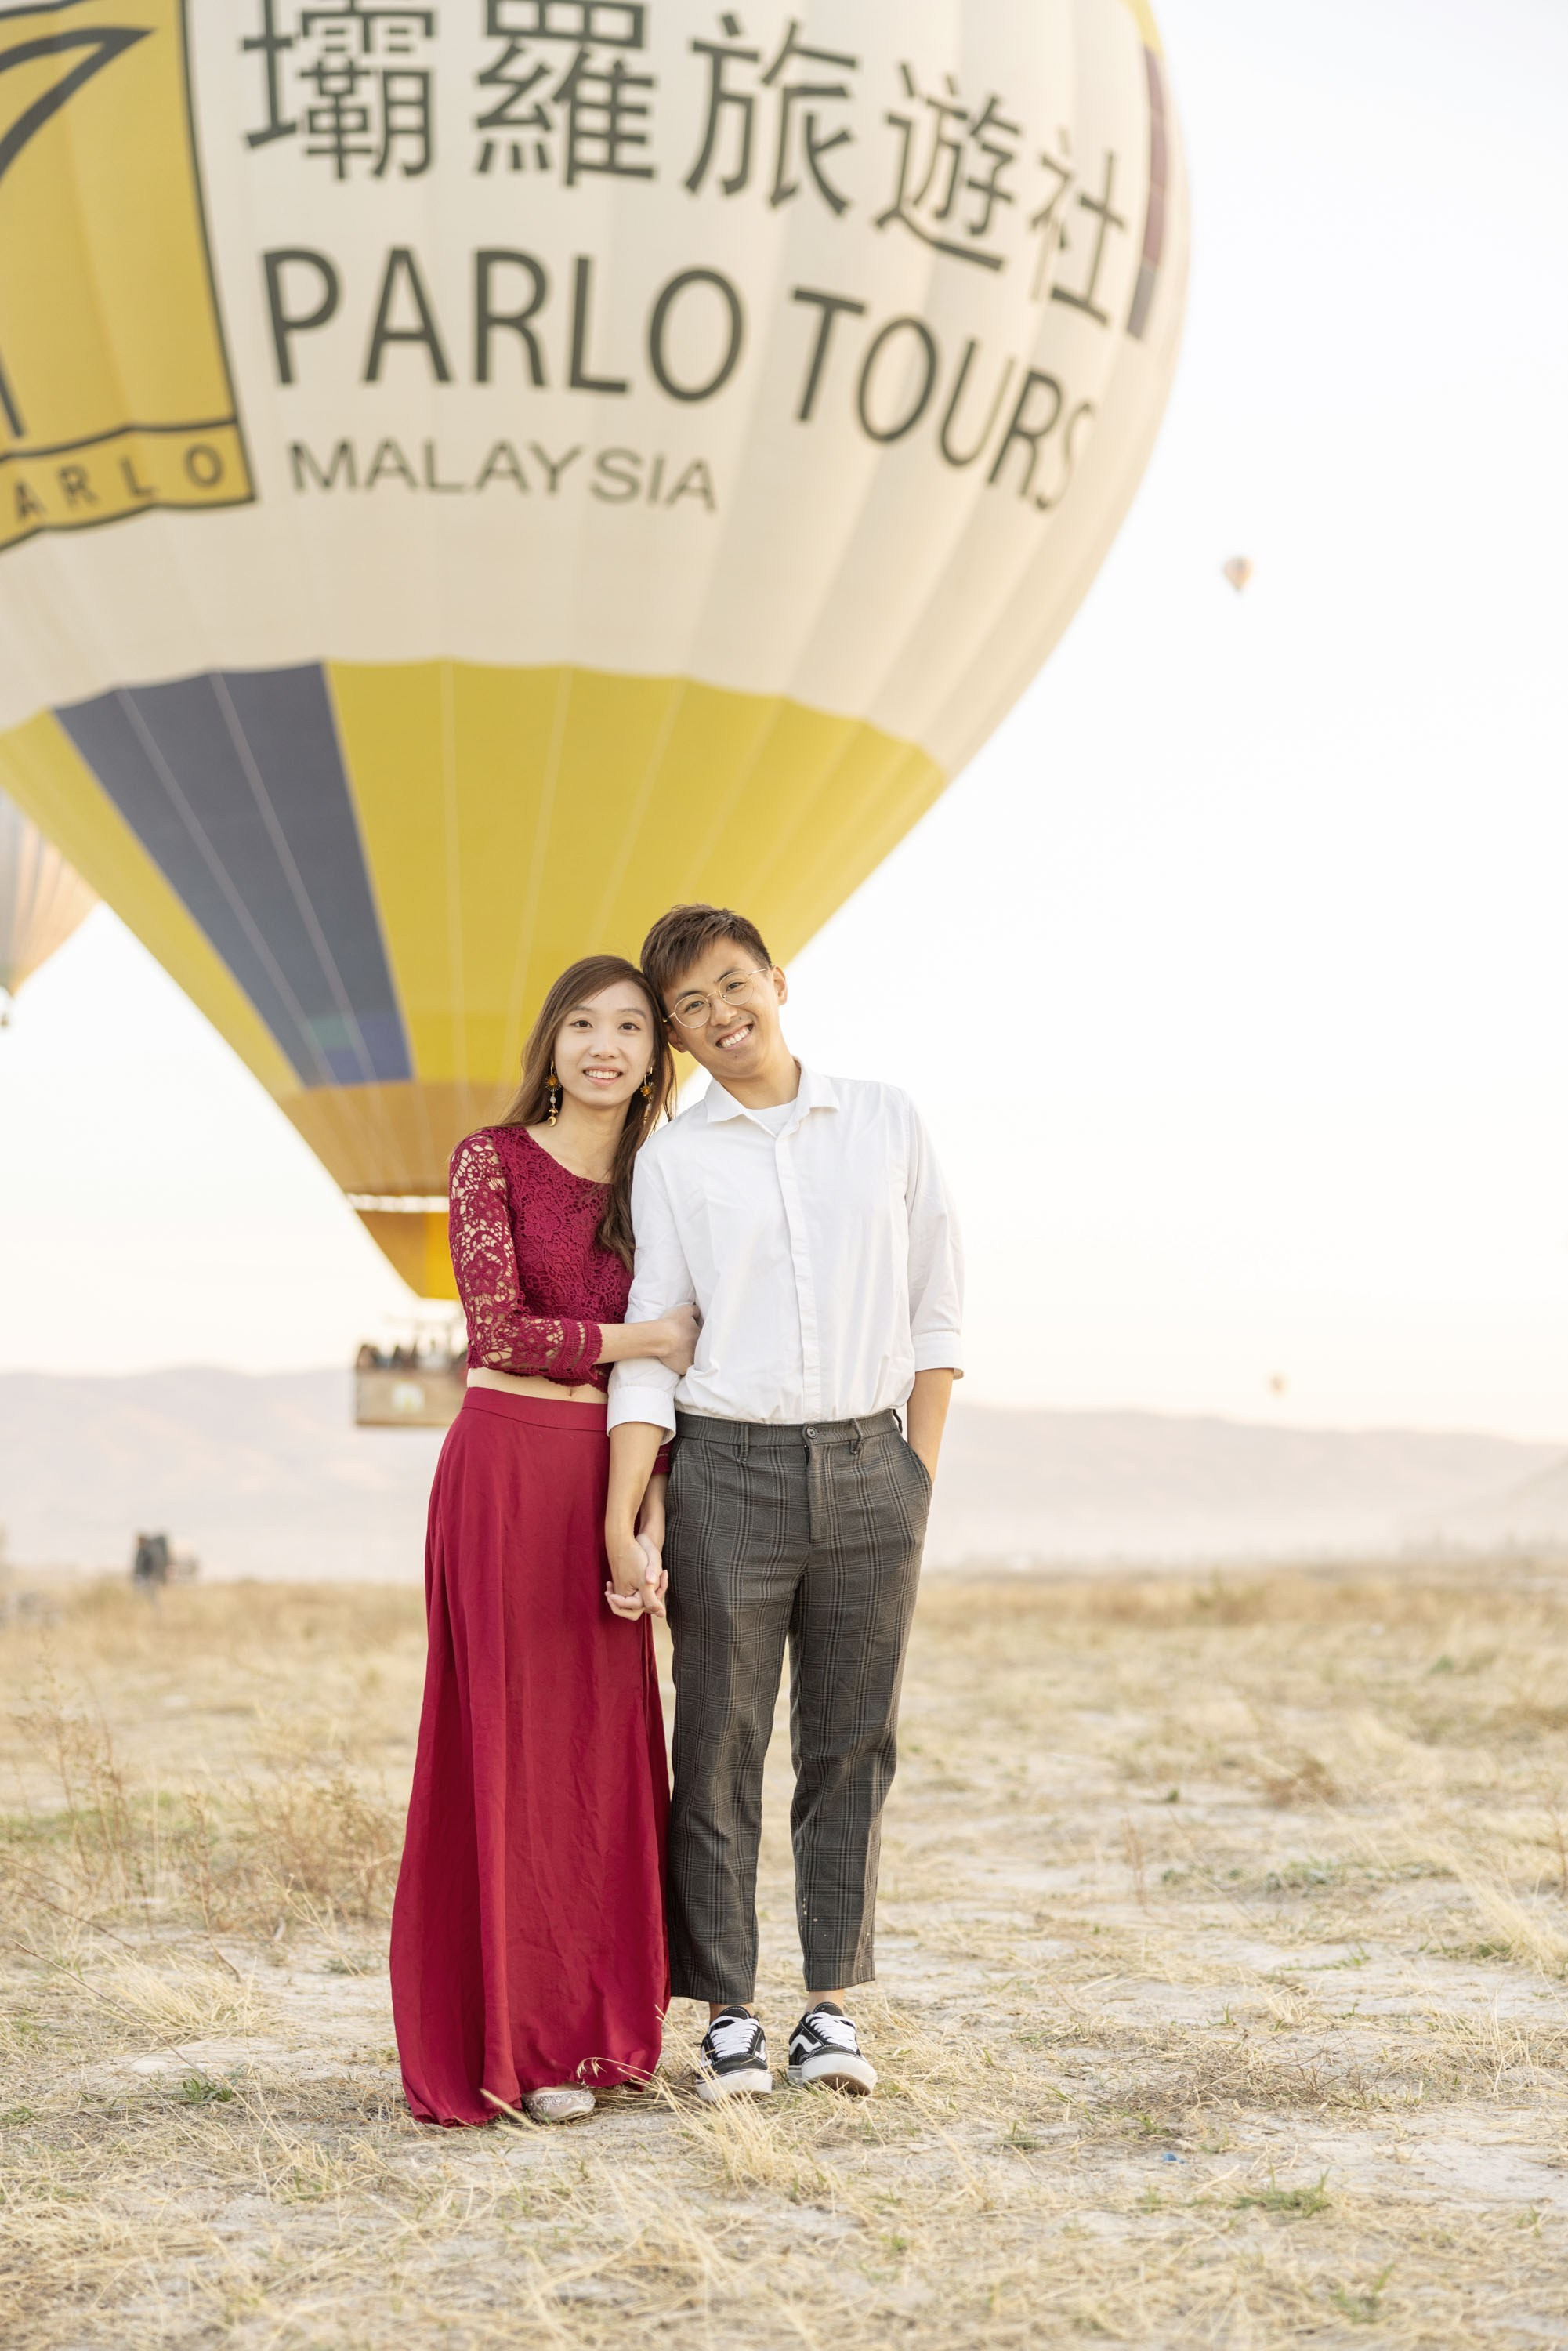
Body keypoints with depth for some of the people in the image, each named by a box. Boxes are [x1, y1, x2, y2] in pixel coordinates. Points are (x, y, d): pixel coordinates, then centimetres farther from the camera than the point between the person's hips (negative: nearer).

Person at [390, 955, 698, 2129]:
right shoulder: (494, 1160, -3)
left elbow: (669, 1367, 11)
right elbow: (499, 1330, -12)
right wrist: (648, 1338, -8)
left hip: (607, 1476, 5)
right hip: (507, 1468, -5)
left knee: (608, 1747, 6)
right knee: (513, 1744, -2)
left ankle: (594, 2026, 16)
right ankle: (509, 2045, 5)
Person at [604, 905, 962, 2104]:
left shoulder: (887, 1122, 5)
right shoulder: (671, 1160, 3)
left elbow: (937, 1302, 9)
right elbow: (650, 1344, 1)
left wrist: (920, 1468, 3)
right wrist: (623, 1519, -7)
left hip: (869, 1469, 1)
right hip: (729, 1467, -1)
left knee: (853, 1746, 6)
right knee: (721, 1748, 1)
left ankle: (832, 2009, 15)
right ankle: (729, 2018, 10)